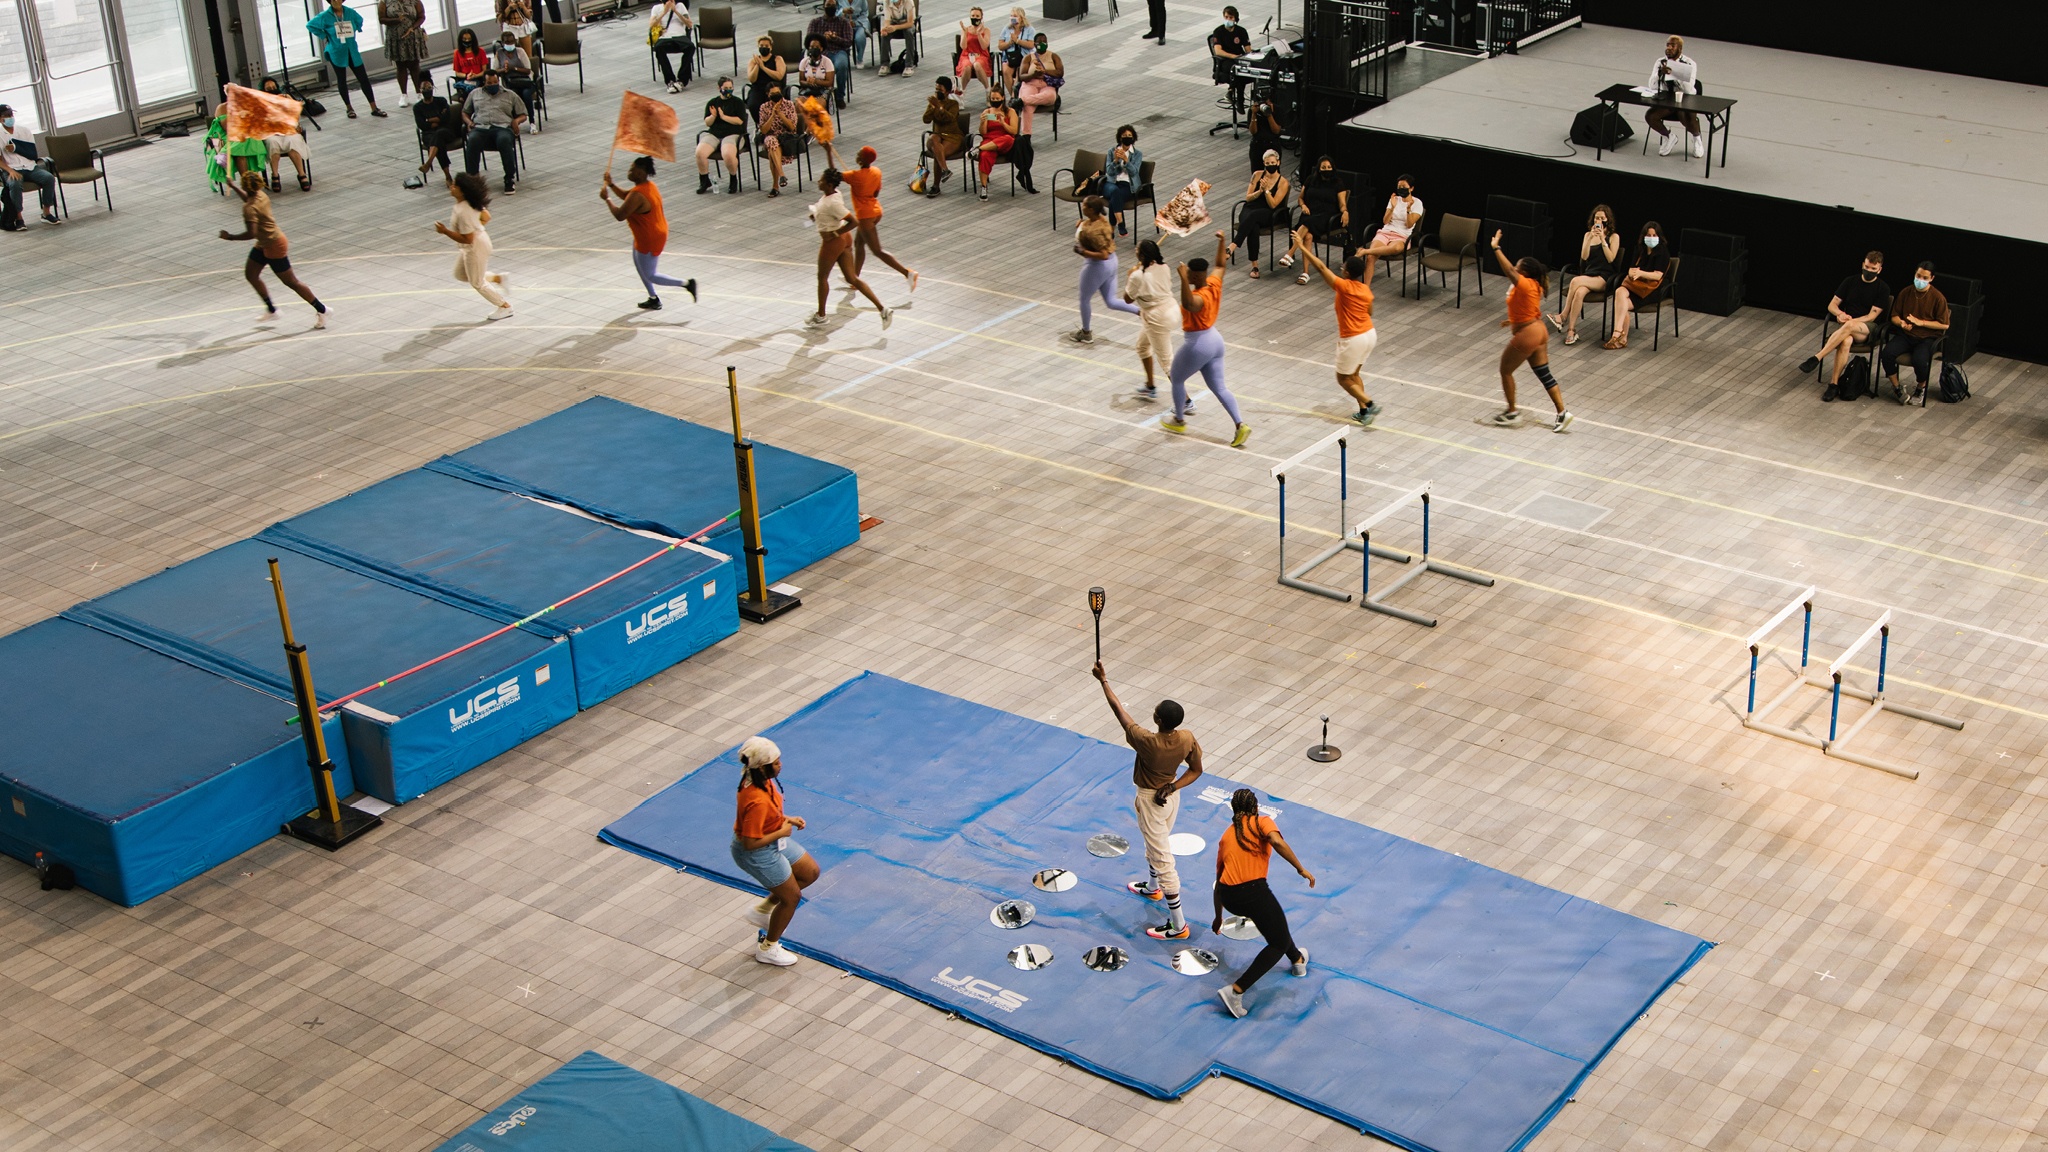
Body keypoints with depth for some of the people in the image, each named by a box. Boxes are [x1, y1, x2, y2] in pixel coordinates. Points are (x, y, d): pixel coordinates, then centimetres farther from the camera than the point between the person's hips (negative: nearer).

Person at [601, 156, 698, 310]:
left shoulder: (637, 195, -31)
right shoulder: (648, 185, 1)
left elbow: (620, 215, -25)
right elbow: (625, 195, 15)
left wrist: (607, 199, -13)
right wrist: (611, 185, 3)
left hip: (649, 240, -10)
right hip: (657, 232, 10)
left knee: (650, 276, 5)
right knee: (639, 264, 26)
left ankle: (686, 284, 5)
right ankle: (653, 299, 38)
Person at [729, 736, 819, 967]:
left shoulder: (761, 780, -10)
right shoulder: (757, 801, -38)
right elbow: (750, 843, -32)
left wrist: (785, 819, -1)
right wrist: (781, 832, -21)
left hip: (774, 842, 9)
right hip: (758, 853, -9)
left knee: (810, 872, 21)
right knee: (792, 896, 9)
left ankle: (762, 910, 34)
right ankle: (768, 948, 32)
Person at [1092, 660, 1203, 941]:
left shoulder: (1147, 742, -34)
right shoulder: (1187, 738, -19)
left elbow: (1118, 708, -23)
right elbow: (1196, 771, -5)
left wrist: (1103, 680, -11)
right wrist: (1172, 787, -11)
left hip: (1151, 802, -7)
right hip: (1171, 796, 7)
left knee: (1162, 859, 2)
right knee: (1157, 846, 32)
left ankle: (1178, 925, 8)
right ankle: (1153, 888, 58)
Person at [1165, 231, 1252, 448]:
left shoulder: (1199, 297, -29)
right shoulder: (1214, 283, -5)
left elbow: (1188, 305, -54)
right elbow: (1220, 265, 16)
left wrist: (1183, 279, -58)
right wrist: (1223, 241, 23)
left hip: (1197, 345, -8)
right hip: (1214, 340, 8)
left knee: (1176, 379, 17)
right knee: (1219, 388, 9)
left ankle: (1179, 421, 31)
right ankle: (1240, 425, -3)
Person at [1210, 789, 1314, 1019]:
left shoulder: (1226, 836, 21)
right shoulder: (1262, 822, 7)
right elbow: (1277, 842, -17)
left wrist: (1218, 917, 37)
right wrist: (1301, 869, -11)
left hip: (1228, 897, 6)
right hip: (1254, 891, -6)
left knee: (1275, 920, 34)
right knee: (1279, 944, 9)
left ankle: (1297, 959, 50)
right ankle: (1235, 991, -3)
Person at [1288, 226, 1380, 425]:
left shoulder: (1344, 286, -19)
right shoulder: (1366, 290, 1)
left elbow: (1321, 267, -21)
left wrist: (1302, 247, -18)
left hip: (1353, 340, -8)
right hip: (1370, 334, 8)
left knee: (1344, 379, 9)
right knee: (1354, 374, 22)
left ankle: (1370, 404, -4)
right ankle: (1363, 411, 21)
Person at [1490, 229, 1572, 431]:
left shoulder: (1525, 284, -23)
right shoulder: (1534, 286, 5)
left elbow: (1509, 271, -38)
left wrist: (1496, 248, -36)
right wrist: (1513, 321, 23)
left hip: (1526, 336, -9)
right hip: (1538, 331, 9)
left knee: (1505, 370, 10)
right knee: (1544, 374, 11)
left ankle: (1512, 412, 19)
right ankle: (1562, 413, 9)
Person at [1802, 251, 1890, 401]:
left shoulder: (1883, 289, 1)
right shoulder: (1850, 281, 11)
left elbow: (1872, 316, -7)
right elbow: (1832, 305, 11)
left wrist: (1850, 321, -20)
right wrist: (1840, 314, -13)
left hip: (1870, 329, -2)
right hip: (1847, 327, 2)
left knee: (1849, 326, -39)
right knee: (1846, 341, -36)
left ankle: (1817, 358, -40)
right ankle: (1834, 384, -36)